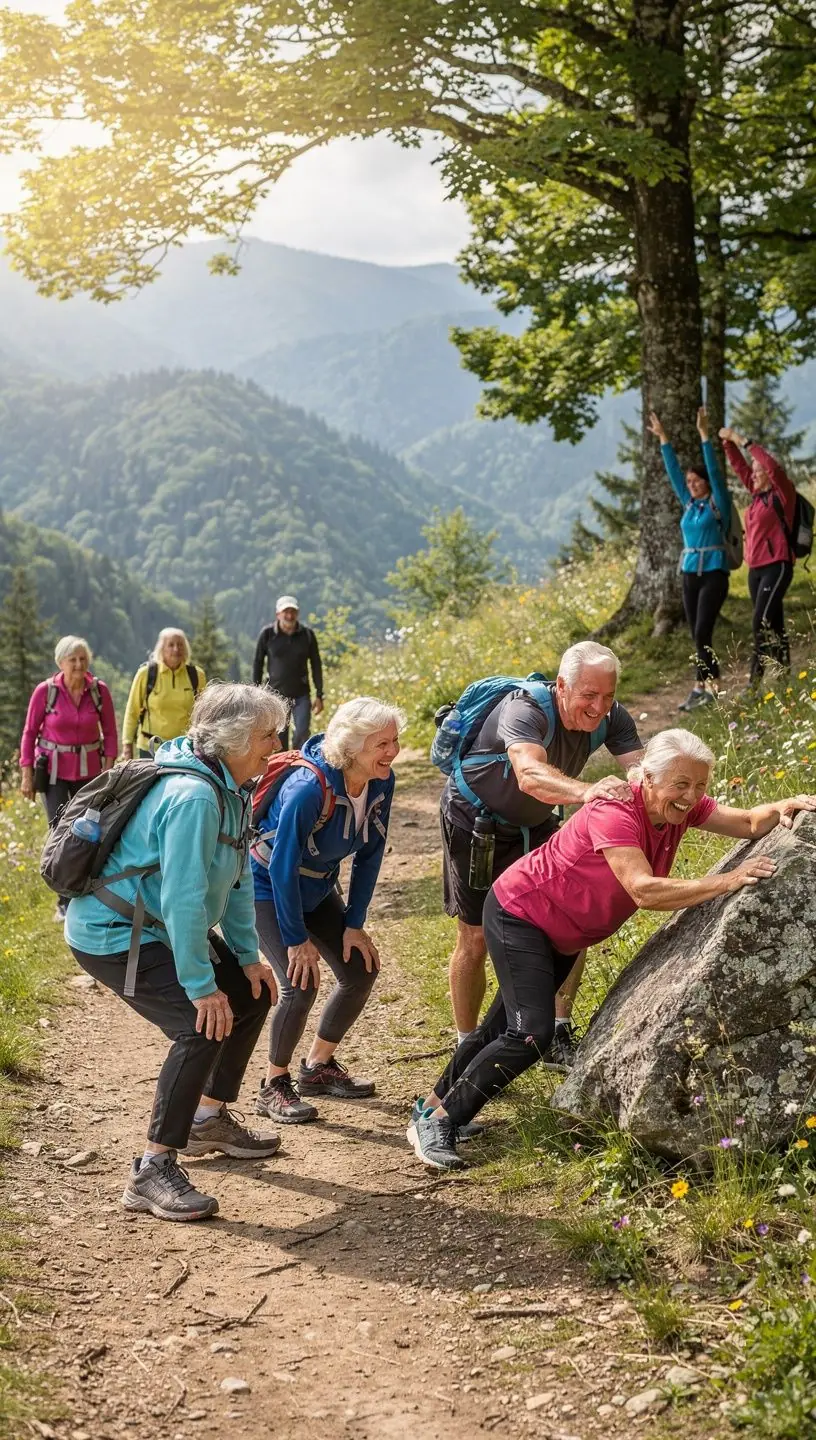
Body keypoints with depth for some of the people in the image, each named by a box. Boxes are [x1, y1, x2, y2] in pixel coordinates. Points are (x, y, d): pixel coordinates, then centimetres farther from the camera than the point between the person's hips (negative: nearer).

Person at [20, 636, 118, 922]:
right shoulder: (45, 691, -13)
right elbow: (30, 733, -5)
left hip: (89, 770, 2)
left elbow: (110, 732, 1)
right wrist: (27, 775, -6)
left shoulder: (100, 690, -8)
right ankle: (66, 901, 0)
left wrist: (108, 770, -3)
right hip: (54, 770, -2)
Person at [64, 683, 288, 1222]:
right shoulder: (193, 797, -29)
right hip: (113, 935, -10)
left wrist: (249, 955, 7)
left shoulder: (233, 788, 2)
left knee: (253, 994, 13)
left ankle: (210, 1119, 28)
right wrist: (201, 986, -26)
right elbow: (183, 899, -31)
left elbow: (238, 878, 9)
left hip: (160, 929, 10)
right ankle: (153, 1170, -14)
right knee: (204, 1027, -22)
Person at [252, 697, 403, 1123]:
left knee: (361, 971, 3)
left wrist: (354, 924, -4)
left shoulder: (381, 783, -14)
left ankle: (318, 1067, 23)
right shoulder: (307, 788, -34)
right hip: (268, 887, -7)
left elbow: (369, 856, -3)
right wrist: (297, 939, -21)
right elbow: (283, 866, -27)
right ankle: (274, 1087, 3)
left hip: (316, 887, 7)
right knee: (301, 983, -18)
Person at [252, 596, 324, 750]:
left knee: (302, 735, -12)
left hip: (301, 694, 0)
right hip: (276, 694, 0)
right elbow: (257, 664, 4)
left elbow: (316, 665, 5)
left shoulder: (307, 634, -2)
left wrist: (319, 695, 3)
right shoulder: (267, 634, -4)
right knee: (279, 738, 4)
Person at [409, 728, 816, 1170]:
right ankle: (434, 1122, -7)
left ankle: (437, 1103, 34)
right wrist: (726, 882, -42)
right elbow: (644, 890, -41)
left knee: (504, 1025, 18)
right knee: (530, 1033, -19)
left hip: (562, 934, 9)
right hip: (519, 914, -9)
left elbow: (749, 823, -6)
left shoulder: (680, 806, -9)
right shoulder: (614, 812, -33)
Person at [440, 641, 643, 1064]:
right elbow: (530, 775, -55)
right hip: (475, 822, -5)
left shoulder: (611, 717, -17)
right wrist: (586, 791, -74)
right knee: (476, 939, 1)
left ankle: (559, 1036, 13)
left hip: (534, 825, 5)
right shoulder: (524, 710, -36)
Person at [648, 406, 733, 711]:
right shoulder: (689, 504, 12)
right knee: (697, 636, 6)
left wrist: (704, 435, -17)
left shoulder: (719, 503, -3)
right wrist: (663, 439, 13)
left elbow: (714, 470, -13)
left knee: (702, 633, -13)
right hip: (689, 575, 7)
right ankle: (711, 685, 10)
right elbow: (673, 472, 14)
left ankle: (703, 687, -11)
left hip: (714, 574, -7)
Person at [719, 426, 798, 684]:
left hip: (777, 566, -8)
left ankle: (755, 681, -14)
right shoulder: (758, 494, 13)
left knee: (761, 623, -15)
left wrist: (744, 441, -21)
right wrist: (729, 443, 2)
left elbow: (774, 467, -22)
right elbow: (740, 467, 16)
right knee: (773, 625, 9)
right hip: (755, 569, 8)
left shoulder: (782, 494, -6)